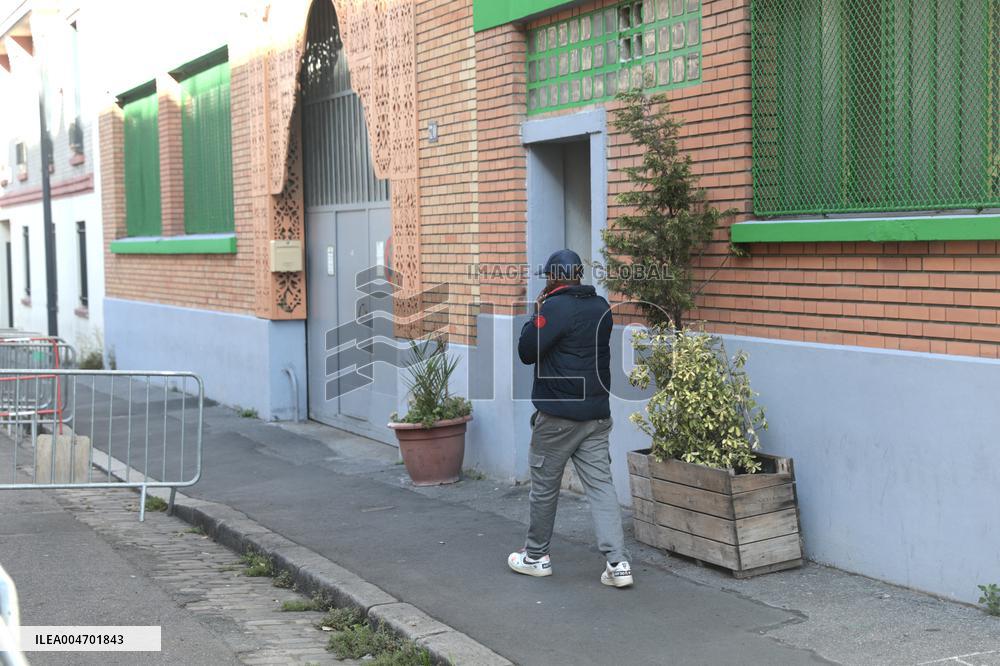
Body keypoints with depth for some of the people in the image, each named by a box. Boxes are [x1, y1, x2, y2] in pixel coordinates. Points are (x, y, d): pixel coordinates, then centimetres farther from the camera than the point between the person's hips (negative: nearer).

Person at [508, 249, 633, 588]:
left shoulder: (554, 308, -14)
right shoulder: (601, 307, 8)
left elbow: (527, 352, -11)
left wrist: (536, 313, 0)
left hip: (557, 414, -6)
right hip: (597, 413, 6)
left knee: (544, 485, 9)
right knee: (601, 485, 3)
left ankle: (536, 556, 23)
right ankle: (617, 562, -5)